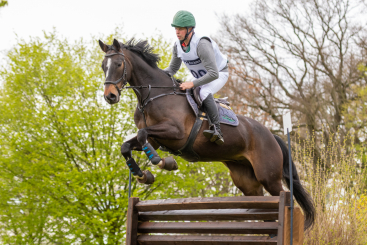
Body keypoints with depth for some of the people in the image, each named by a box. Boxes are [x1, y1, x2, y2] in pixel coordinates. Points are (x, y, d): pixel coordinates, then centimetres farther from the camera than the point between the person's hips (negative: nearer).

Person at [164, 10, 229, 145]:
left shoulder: (202, 44, -35)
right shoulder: (178, 46, -9)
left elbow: (213, 73, -38)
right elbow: (172, 69, 6)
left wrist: (193, 83, -40)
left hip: (219, 74, -9)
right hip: (201, 77, 9)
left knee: (204, 93, -36)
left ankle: (217, 130, -39)